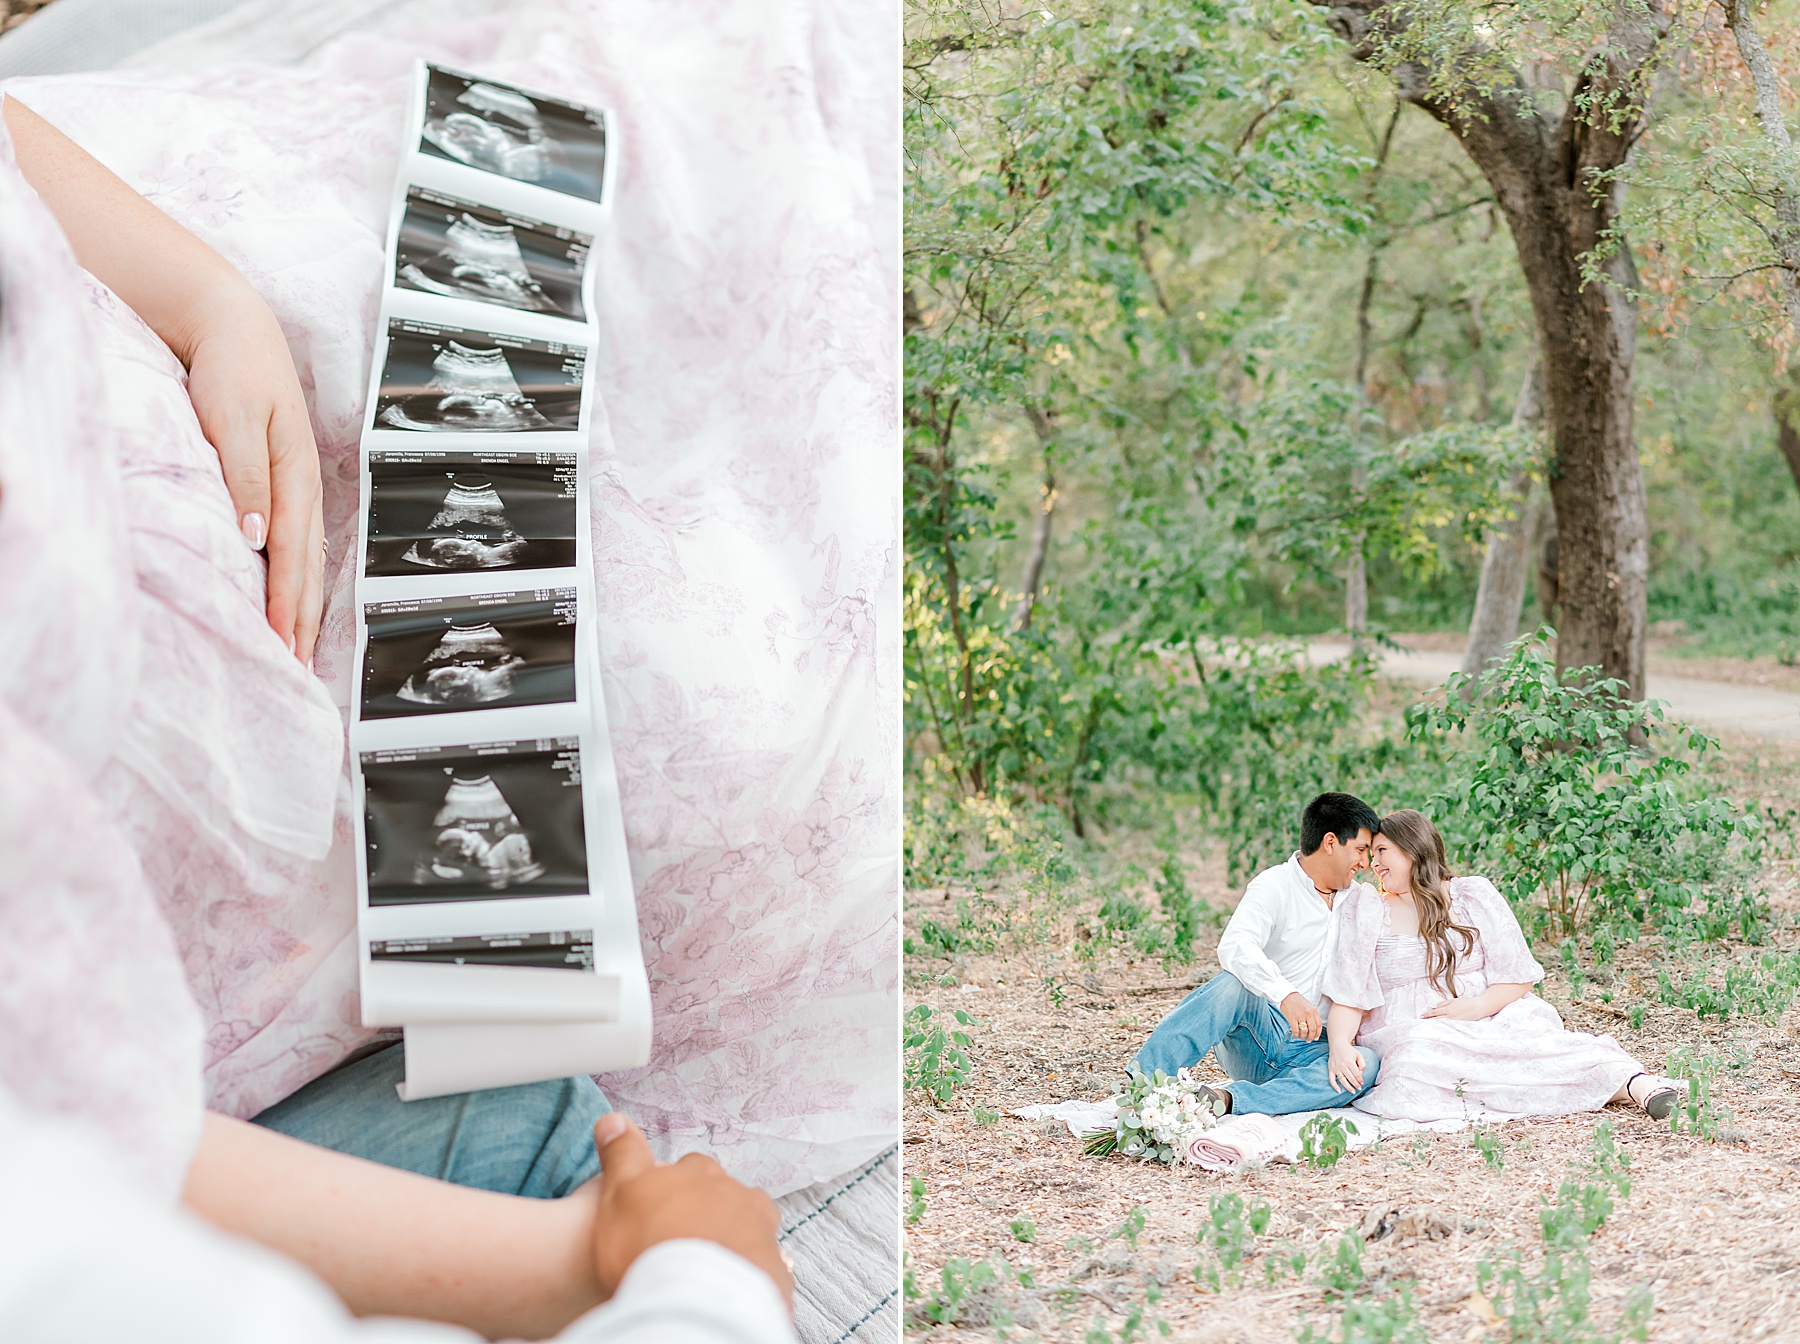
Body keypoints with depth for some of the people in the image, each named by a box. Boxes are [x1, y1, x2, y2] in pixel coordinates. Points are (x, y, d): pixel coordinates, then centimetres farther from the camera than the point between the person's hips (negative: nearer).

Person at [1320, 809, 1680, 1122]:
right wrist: (1340, 1045, -21)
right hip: (1409, 1031, -1)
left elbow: (1519, 977, 5)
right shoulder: (1364, 909, 9)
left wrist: (1480, 1005, -15)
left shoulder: (1475, 896, 9)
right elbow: (1349, 997, -1)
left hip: (1489, 1019, 1)